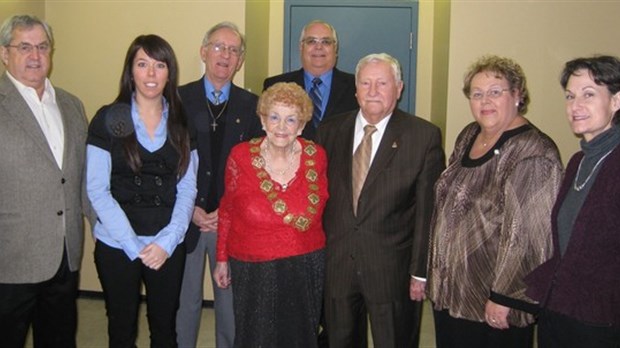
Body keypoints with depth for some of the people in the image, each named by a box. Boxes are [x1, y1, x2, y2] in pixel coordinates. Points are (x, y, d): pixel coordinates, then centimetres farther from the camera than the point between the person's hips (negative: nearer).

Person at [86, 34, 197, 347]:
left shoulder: (182, 122, 5)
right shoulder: (108, 119, -3)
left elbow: (187, 188, 3)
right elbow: (97, 190, -7)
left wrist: (166, 241, -8)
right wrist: (134, 246, -11)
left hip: (169, 246, 2)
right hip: (117, 245, -2)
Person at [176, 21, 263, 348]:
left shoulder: (251, 104, 4)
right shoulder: (179, 99, 1)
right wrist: (189, 209, -9)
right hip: (186, 217, -1)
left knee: (230, 299, 11)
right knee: (185, 300, 11)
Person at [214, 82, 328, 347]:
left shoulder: (316, 157, -5)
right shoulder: (241, 156, -9)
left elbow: (321, 206, 7)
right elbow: (227, 210, 1)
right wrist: (222, 259, 6)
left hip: (305, 269, 2)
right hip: (253, 270, -1)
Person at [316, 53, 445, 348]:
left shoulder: (424, 136, -7)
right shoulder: (330, 131, 4)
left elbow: (428, 210, -7)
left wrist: (421, 271, -8)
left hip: (393, 269, -3)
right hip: (336, 266, 3)